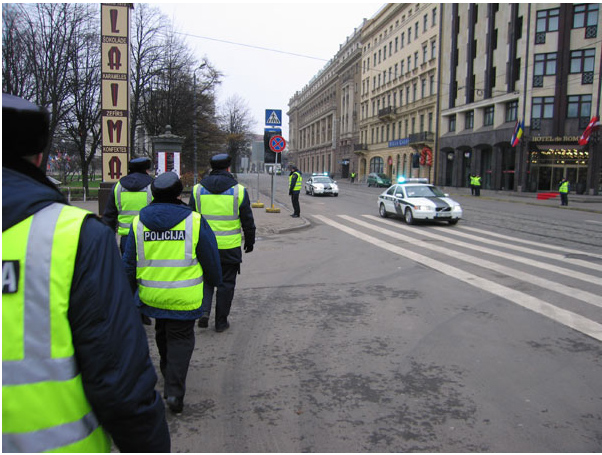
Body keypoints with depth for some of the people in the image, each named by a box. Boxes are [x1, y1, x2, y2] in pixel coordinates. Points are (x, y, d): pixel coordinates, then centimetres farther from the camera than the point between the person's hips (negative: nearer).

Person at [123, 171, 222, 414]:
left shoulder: (138, 223, 1)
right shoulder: (195, 221, -8)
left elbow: (129, 264, 6)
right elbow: (211, 259, 0)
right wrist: (213, 281, 18)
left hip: (150, 295, 4)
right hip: (184, 298, -4)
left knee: (162, 332, 26)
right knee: (181, 338, 7)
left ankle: (167, 370, 46)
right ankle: (174, 392, -1)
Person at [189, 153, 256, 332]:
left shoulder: (197, 190, 0)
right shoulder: (239, 191, -6)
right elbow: (248, 221, 0)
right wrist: (250, 241, 13)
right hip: (230, 248, -1)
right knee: (226, 283, 10)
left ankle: (204, 310, 0)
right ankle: (221, 321, 17)